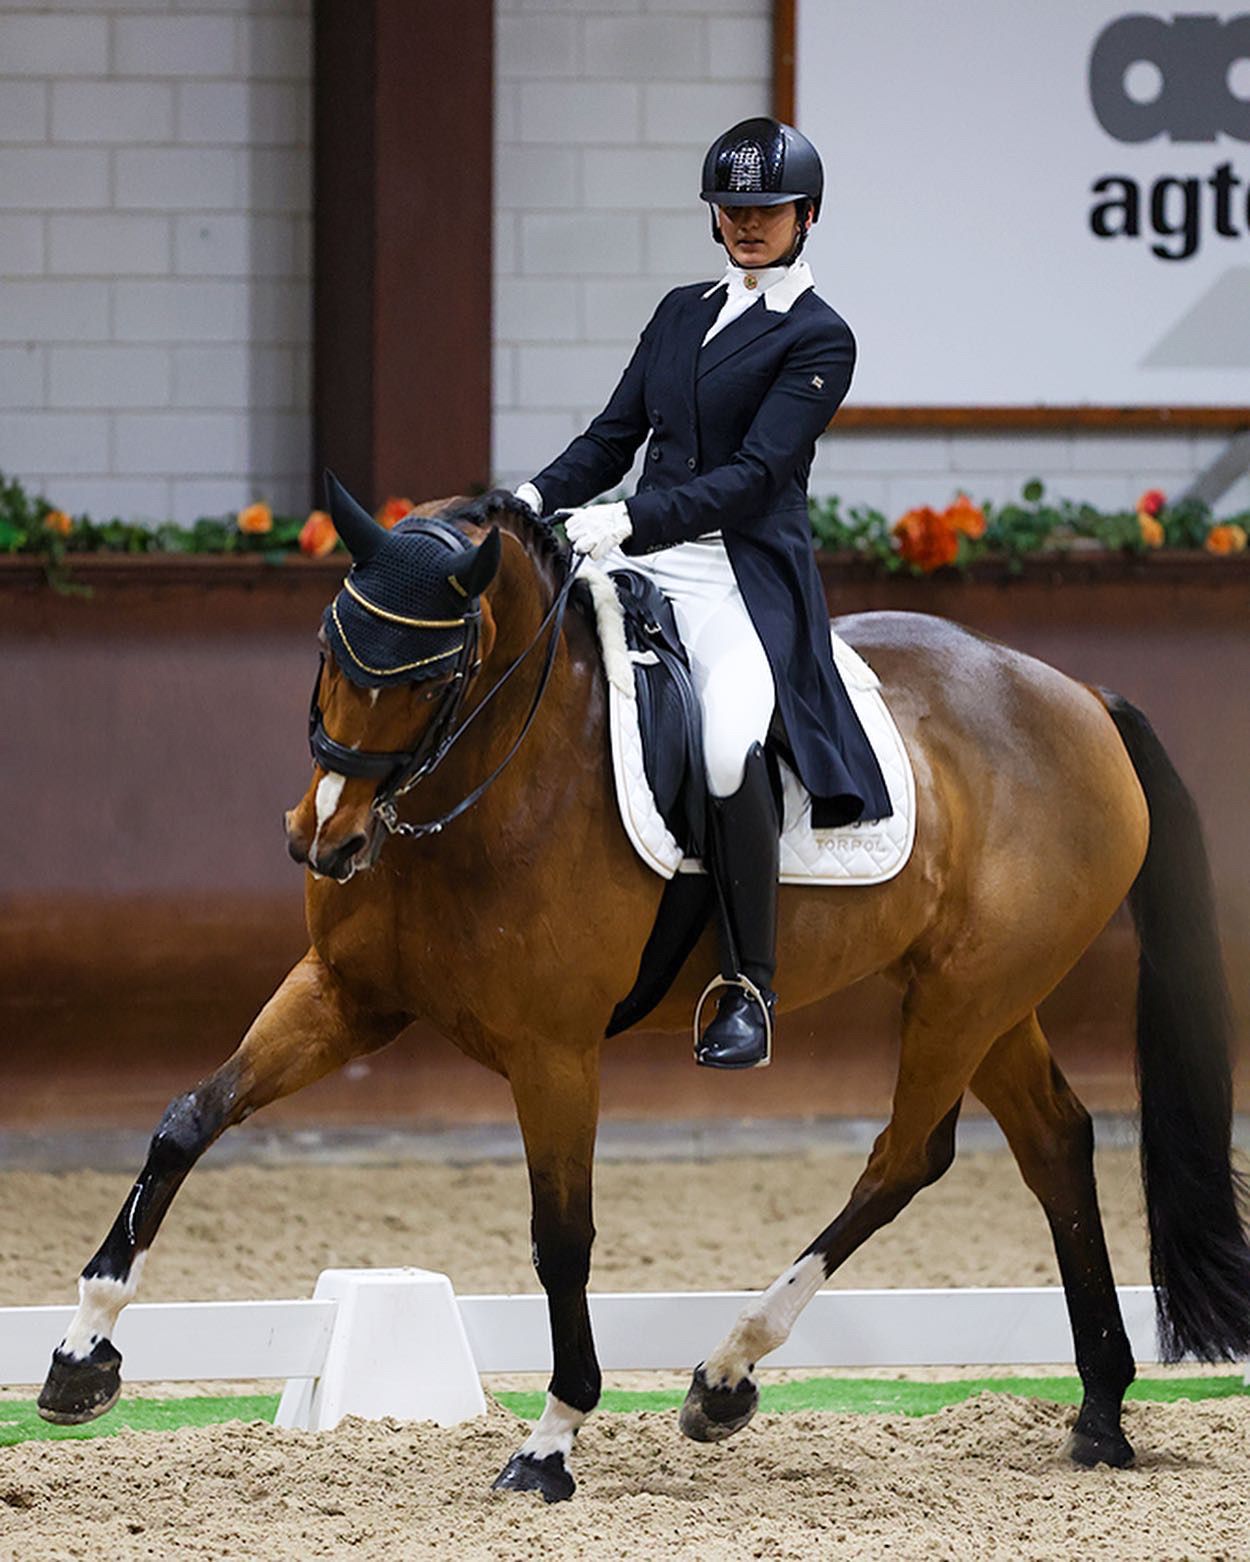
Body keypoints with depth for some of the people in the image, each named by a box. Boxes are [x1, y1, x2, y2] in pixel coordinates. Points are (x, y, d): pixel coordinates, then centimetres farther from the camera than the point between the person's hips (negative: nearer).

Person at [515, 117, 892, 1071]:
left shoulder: (820, 340, -2)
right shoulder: (682, 314, 19)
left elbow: (755, 473, -12)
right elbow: (617, 435, 17)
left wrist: (630, 522, -23)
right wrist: (538, 498, -3)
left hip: (746, 577, -7)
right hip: (644, 561, 7)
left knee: (729, 748, -33)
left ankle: (750, 993, -21)